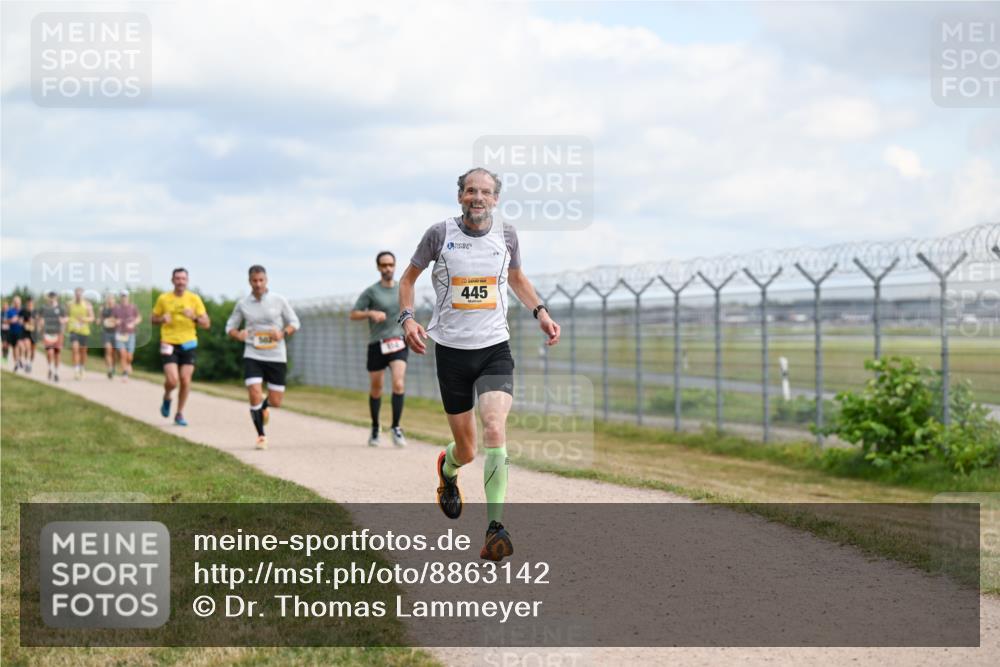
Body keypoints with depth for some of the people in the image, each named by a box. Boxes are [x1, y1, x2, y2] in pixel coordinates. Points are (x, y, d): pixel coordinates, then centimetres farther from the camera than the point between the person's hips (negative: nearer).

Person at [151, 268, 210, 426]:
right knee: (172, 380, -14)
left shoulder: (194, 299, 2)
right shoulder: (163, 298, 2)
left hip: (188, 343, 1)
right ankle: (167, 398, 20)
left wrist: (194, 317, -19)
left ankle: (180, 414, 15)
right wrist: (162, 319, -10)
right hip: (169, 343, -1)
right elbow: (153, 319, 12)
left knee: (185, 380, -2)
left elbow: (206, 324, 1)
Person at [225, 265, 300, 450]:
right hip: (252, 356, 0)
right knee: (255, 396, -15)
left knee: (276, 402, 3)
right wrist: (238, 335, -12)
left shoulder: (278, 301, -2)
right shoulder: (242, 304, 1)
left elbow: (295, 322, 5)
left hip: (276, 356, 0)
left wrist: (283, 333, -16)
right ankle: (261, 436, 2)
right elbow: (230, 326, 11)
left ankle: (264, 406, 41)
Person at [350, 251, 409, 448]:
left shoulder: (403, 289, 8)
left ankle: (396, 428, -12)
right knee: (376, 389, 8)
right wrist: (371, 313, -19)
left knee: (398, 383, -19)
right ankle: (375, 428, 29)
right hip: (377, 345, -1)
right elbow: (353, 314, -3)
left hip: (398, 343, 1)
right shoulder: (371, 291, -3)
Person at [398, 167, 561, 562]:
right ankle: (447, 469, 46)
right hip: (451, 350, -1)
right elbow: (409, 277, 9)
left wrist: (540, 312, 8)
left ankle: (495, 527, -20)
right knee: (467, 450, 6)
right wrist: (407, 318, -7)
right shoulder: (440, 234, -4)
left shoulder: (506, 235, 2)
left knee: (495, 429, -23)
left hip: (494, 349, 1)